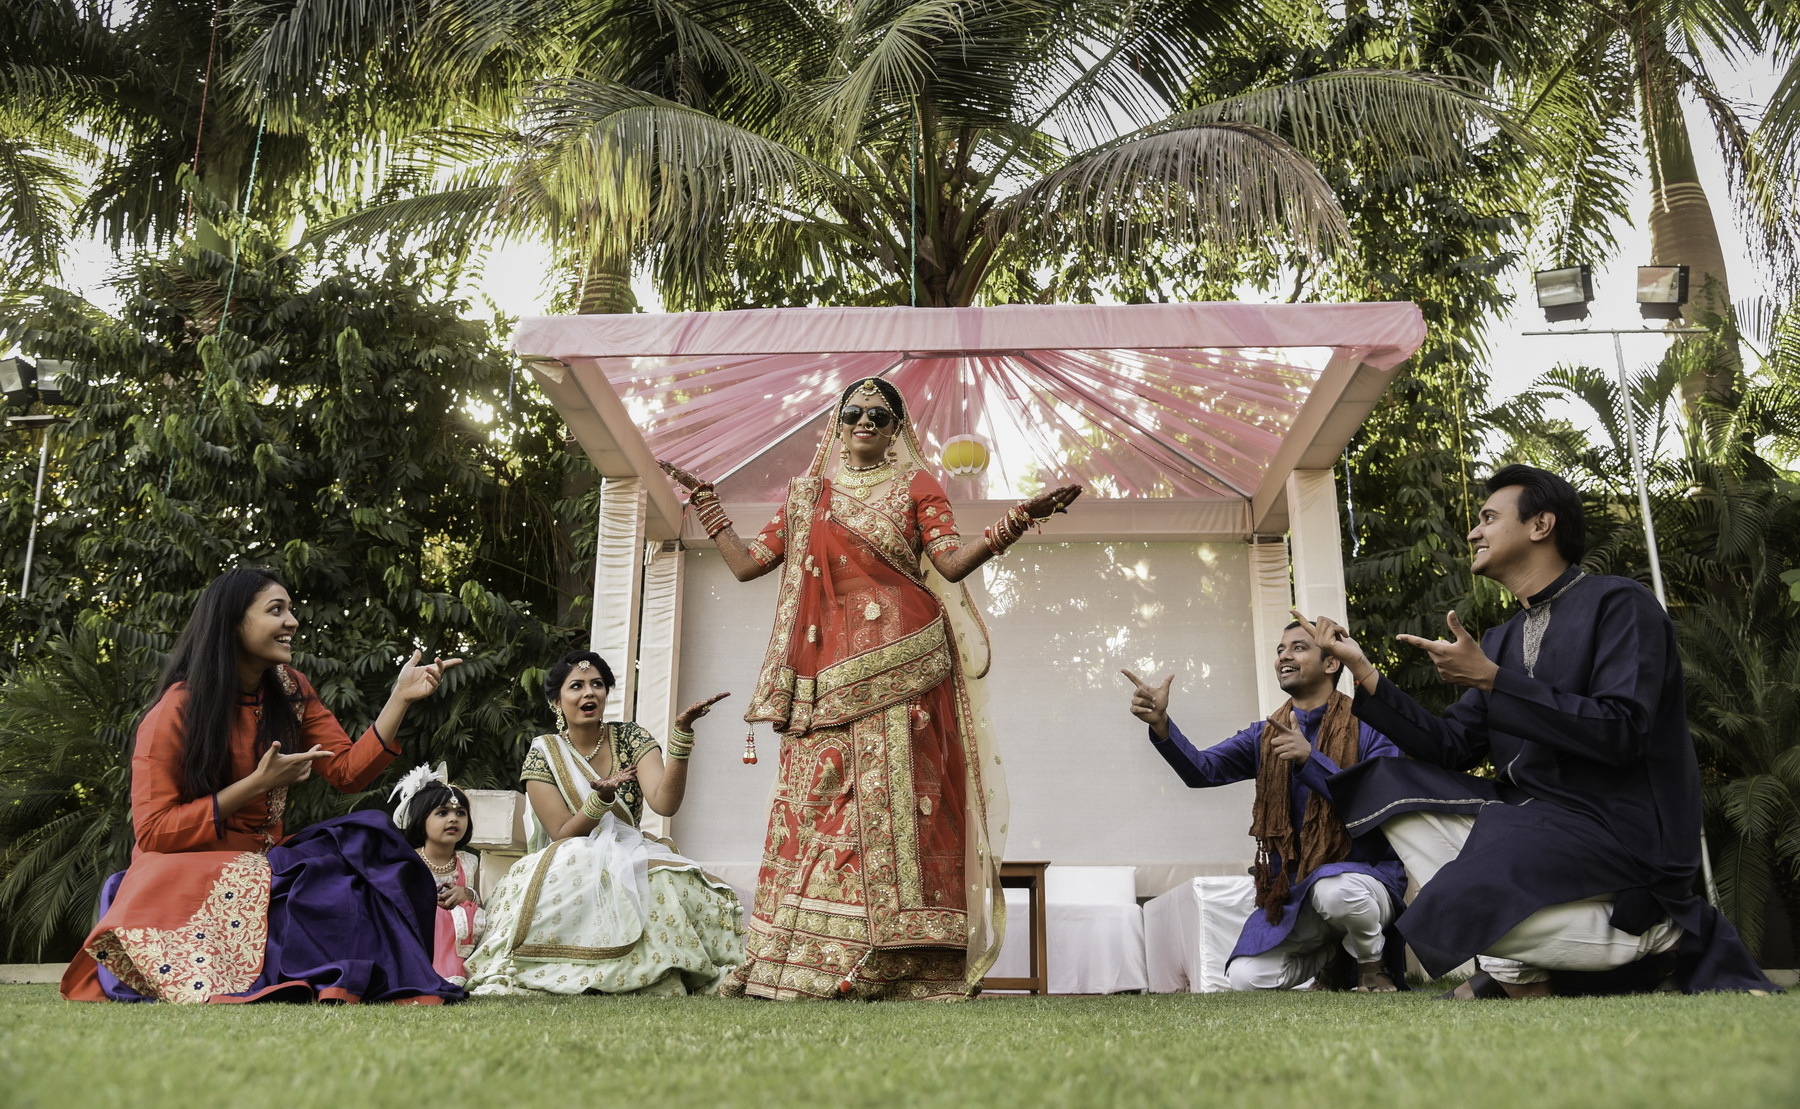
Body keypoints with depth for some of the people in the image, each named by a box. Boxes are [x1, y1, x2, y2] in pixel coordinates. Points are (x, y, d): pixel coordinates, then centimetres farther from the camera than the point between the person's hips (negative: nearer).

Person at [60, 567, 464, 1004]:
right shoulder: (177, 710, -11)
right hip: (187, 868, -6)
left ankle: (390, 986, -23)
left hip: (262, 863, 6)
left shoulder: (290, 690, 6)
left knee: (369, 843, -24)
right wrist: (258, 784, -19)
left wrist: (401, 698, -11)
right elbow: (152, 832, -12)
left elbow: (347, 771, 0)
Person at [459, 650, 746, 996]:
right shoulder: (543, 754, -1)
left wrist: (681, 732, -29)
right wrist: (602, 796, -26)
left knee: (666, 885, -33)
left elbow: (665, 803, -17)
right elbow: (563, 835, -8)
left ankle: (665, 983, -21)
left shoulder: (632, 739, 0)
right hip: (570, 866, -1)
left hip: (628, 859, 1)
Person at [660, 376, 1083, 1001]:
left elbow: (952, 562, -3)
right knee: (815, 797, -3)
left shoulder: (915, 485, 11)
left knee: (897, 795, -10)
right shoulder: (806, 493, 21)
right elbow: (746, 563, 20)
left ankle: (910, 961, -9)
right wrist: (705, 504, 22)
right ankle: (801, 956, 0)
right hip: (827, 677, 3)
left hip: (900, 661, -3)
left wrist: (1018, 521, -16)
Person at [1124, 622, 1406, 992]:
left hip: (1367, 874, -4)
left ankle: (1373, 965, -3)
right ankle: (1334, 960, 16)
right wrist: (1161, 724, -28)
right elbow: (1202, 770, -9)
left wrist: (1309, 759, -30)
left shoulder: (1369, 728, -5)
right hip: (1292, 888, 4)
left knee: (1334, 890, -38)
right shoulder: (1264, 736, 7)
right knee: (1246, 977, -15)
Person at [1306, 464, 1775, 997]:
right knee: (1387, 784, 0)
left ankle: (1664, 937, -4)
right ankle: (1513, 970, -5)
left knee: (1448, 915, -28)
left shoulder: (1618, 604, -6)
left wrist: (1491, 680, -20)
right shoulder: (1500, 641, 17)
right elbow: (1450, 748, 10)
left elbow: (1620, 733, -19)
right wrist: (1362, 670, 5)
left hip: (1619, 830, -8)